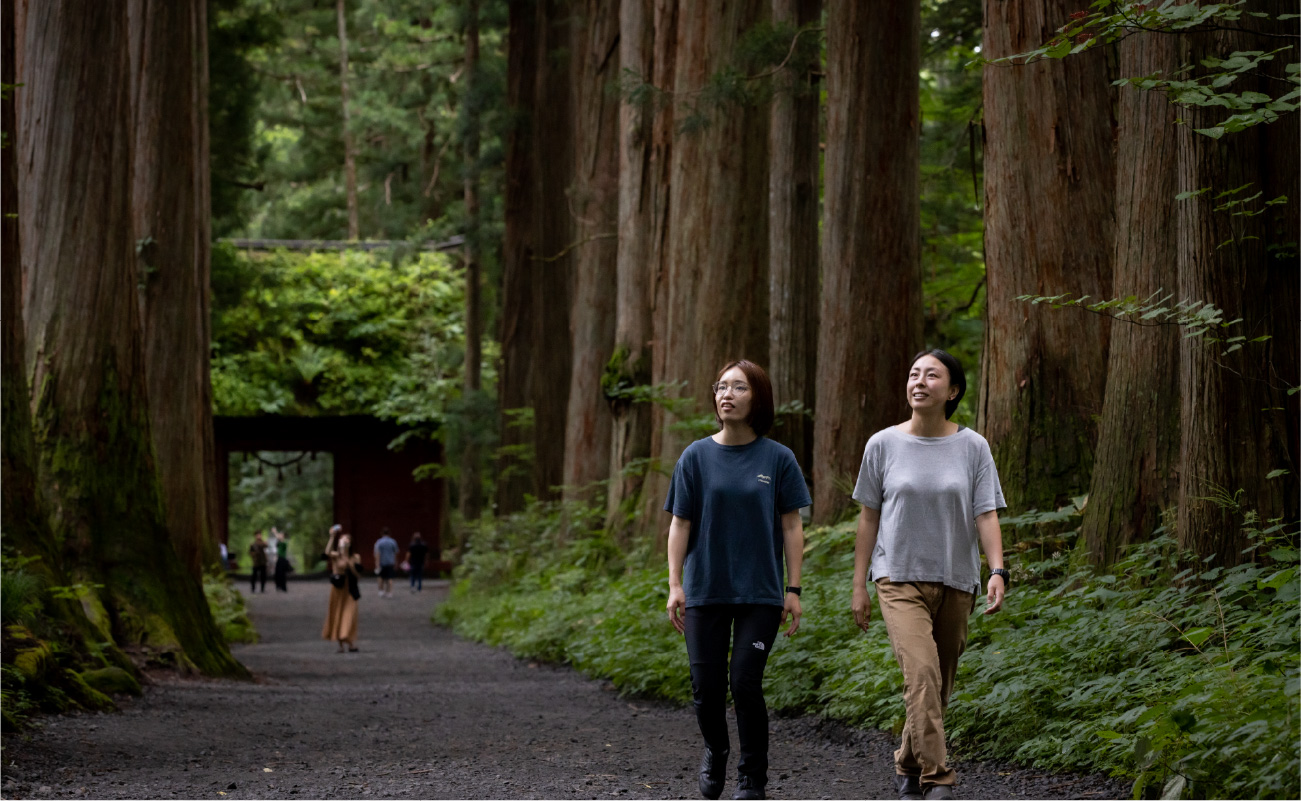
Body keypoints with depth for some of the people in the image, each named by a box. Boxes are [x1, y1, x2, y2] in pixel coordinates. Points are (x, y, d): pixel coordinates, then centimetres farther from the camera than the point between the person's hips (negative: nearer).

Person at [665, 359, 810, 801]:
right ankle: (715, 752, 32)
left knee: (745, 683, -8)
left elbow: (792, 527, 2)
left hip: (760, 593, -2)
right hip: (705, 590, 2)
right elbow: (680, 524, 4)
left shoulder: (777, 458, 0)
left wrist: (793, 590, -2)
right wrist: (674, 585, -3)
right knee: (706, 686, 3)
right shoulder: (697, 457, 3)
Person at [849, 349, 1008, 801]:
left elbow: (986, 515, -1)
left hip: (955, 583, 2)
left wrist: (997, 571, -16)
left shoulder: (972, 447, 2)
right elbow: (869, 518, 7)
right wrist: (859, 586, 6)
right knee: (922, 674, -21)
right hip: (900, 581, -2)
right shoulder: (884, 445, 2)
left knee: (939, 687, 9)